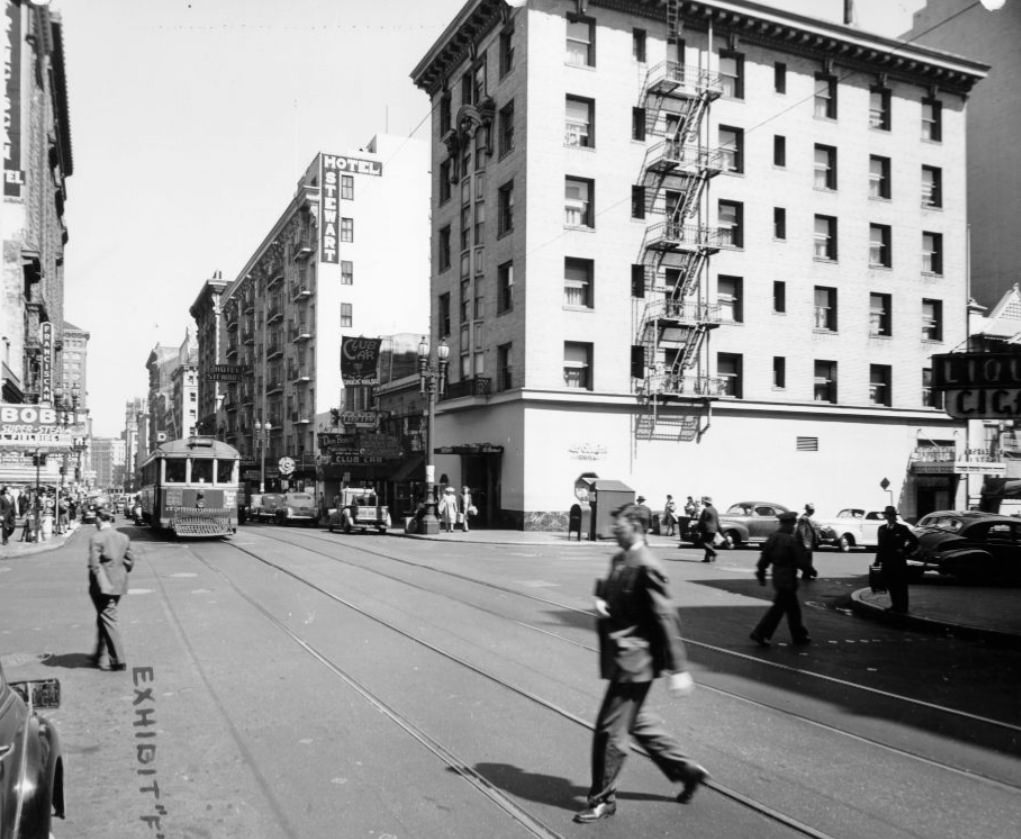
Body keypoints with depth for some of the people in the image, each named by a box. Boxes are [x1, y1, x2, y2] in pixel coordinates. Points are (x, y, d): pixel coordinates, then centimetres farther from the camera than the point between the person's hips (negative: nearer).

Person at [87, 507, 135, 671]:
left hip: (102, 587, -7)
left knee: (108, 621, -1)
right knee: (103, 619, 21)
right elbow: (130, 562, 8)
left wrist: (99, 584, -8)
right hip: (119, 586, 7)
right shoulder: (123, 538, 5)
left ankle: (118, 660, -1)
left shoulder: (96, 538, -14)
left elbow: (94, 564, -18)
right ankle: (98, 655, 33)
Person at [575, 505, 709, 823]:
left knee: (609, 730, 0)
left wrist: (679, 669, -20)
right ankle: (685, 770, 36)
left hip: (633, 660, -10)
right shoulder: (618, 560, 8)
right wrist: (601, 600, -3)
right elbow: (610, 592, 22)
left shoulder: (646, 567, -20)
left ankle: (603, 799, 18)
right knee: (633, 720, 22)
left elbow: (667, 617, -21)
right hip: (623, 656, 10)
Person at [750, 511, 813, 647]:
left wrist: (761, 575, 13)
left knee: (793, 608, 19)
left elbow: (764, 559, 7)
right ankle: (760, 634, 0)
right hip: (787, 580, -8)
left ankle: (799, 636, 29)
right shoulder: (792, 541, -18)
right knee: (778, 608, -1)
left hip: (777, 578, 8)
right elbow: (802, 563, -16)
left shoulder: (772, 538, 3)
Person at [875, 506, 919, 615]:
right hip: (886, 562, 5)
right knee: (890, 585, 9)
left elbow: (914, 541, 1)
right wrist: (877, 561, 9)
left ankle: (902, 608, 7)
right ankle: (895, 606, 22)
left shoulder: (902, 528, -3)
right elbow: (880, 545, 13)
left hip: (899, 562, -5)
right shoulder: (882, 529, 11)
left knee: (901, 585, 1)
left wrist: (906, 551, -5)